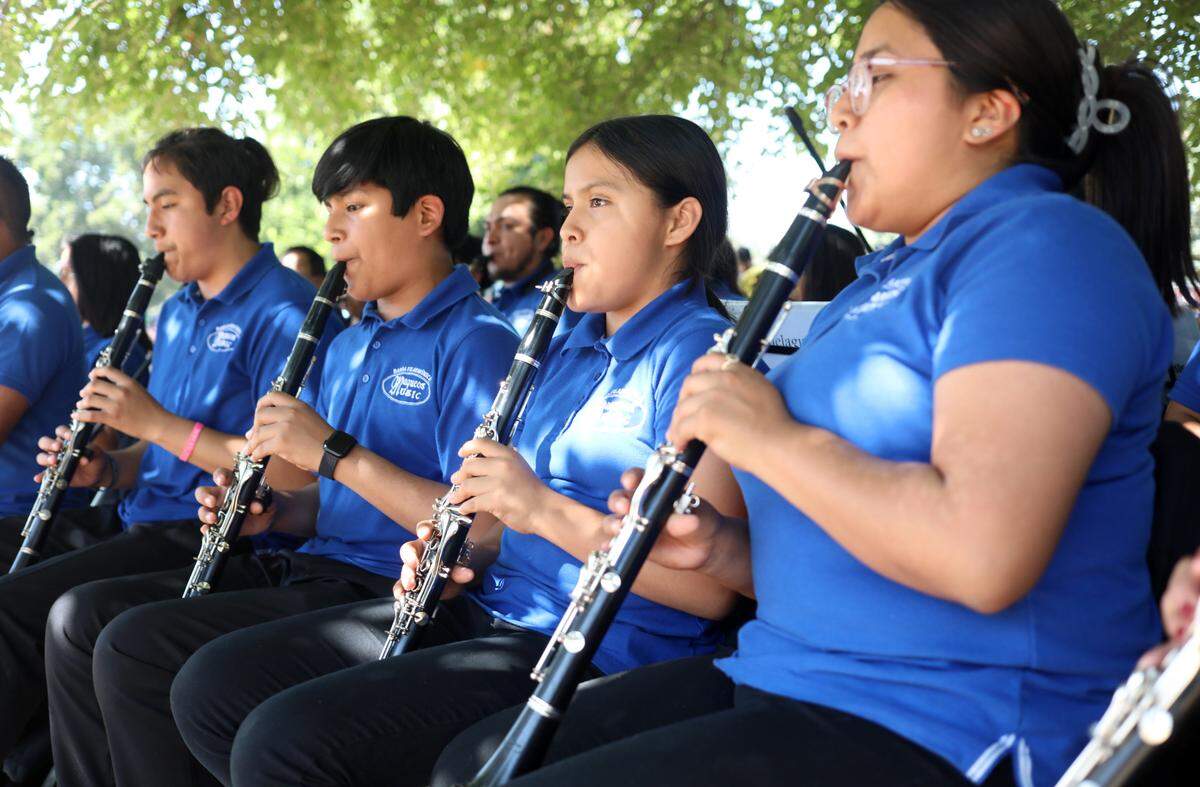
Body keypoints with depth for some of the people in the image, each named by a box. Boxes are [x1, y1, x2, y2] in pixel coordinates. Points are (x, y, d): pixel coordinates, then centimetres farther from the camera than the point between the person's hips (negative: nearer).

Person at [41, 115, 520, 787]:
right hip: (313, 565, 9)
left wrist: (335, 453, -21)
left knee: (134, 644, -21)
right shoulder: (348, 347, 18)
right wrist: (277, 514, 2)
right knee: (80, 617, 1)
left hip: (386, 591, -9)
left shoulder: (477, 343, -11)